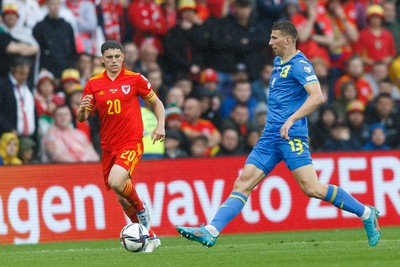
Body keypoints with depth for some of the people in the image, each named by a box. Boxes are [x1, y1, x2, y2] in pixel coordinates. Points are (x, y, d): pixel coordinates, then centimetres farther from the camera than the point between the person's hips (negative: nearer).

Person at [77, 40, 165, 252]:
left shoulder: (134, 79, -2)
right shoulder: (93, 84, 4)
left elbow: (156, 102, 11)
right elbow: (82, 118, 6)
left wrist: (160, 125, -5)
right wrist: (83, 109, -17)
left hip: (132, 143, -4)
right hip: (108, 146, 4)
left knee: (116, 182, -29)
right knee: (121, 198, 8)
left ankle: (141, 208, 1)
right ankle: (150, 237, 24)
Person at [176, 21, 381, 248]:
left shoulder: (300, 65, -9)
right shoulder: (278, 62, 18)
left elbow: (317, 97, -23)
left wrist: (291, 120, -30)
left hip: (291, 136, -8)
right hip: (270, 136, 8)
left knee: (312, 189, -15)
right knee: (243, 183, -2)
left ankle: (367, 214, 0)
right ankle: (211, 232, -9)